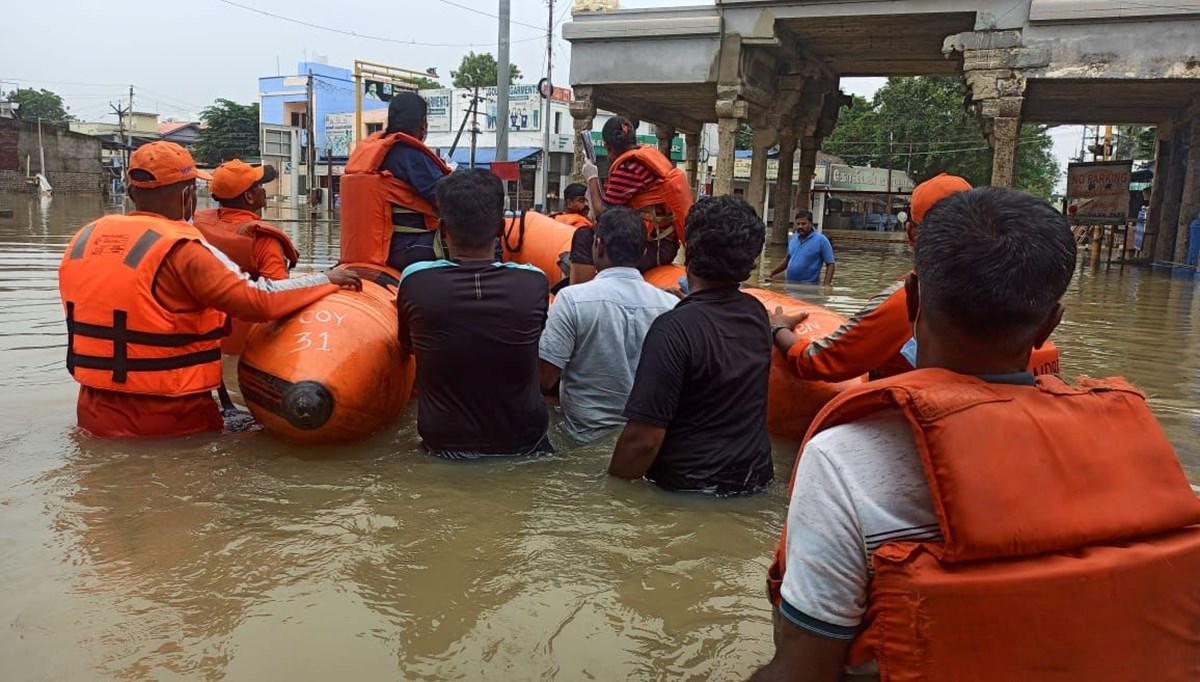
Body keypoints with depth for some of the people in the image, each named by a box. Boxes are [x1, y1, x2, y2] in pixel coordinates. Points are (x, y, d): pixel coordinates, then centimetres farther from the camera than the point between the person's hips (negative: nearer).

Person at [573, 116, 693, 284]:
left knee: (584, 238, -17)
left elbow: (602, 213, -8)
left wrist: (592, 178, 3)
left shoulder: (627, 165, -14)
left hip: (652, 247, -10)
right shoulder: (652, 153, 12)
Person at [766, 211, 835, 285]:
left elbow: (830, 264, -7)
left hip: (809, 286, -6)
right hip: (790, 284, 6)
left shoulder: (821, 240, -7)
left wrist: (826, 285, -17)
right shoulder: (793, 238, 10)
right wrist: (772, 273, 14)